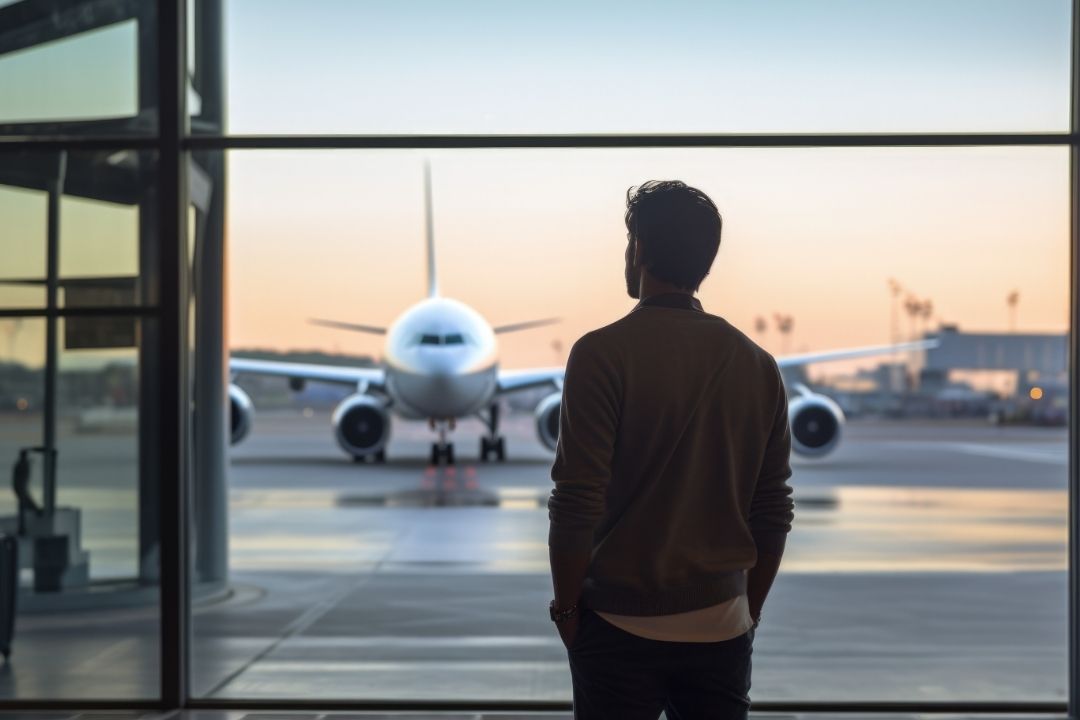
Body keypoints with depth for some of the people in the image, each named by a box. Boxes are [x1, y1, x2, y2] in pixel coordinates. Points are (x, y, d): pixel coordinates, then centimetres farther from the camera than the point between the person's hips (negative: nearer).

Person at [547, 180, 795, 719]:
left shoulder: (603, 353, -12)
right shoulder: (757, 365, 3)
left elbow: (577, 505, -15)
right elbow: (774, 512, 6)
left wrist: (566, 605, -2)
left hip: (622, 628, -4)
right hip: (723, 628, 4)